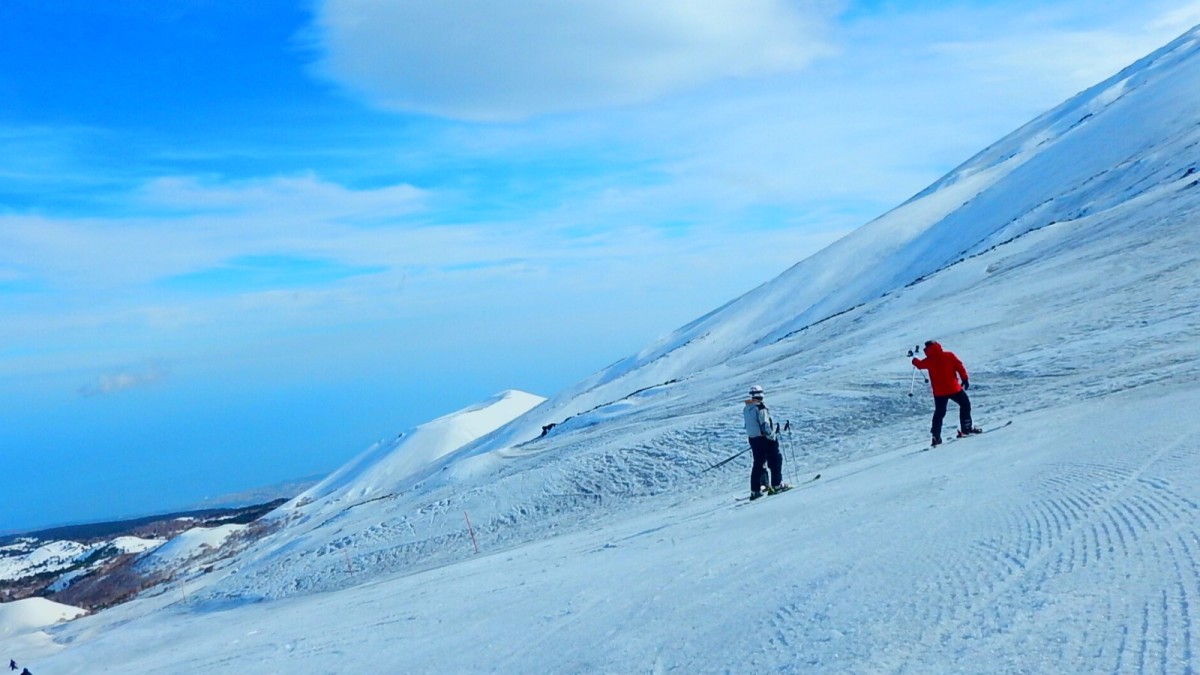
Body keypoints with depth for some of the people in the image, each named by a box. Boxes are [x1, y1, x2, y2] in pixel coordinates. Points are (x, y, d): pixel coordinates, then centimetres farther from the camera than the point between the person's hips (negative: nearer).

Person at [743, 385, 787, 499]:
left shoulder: (746, 409, 8)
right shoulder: (760, 407, -17)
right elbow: (765, 424, -21)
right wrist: (772, 436, -15)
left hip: (753, 439, 8)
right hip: (765, 438, -8)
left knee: (758, 464, 12)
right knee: (776, 460, 6)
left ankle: (755, 490, 10)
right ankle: (777, 484, 5)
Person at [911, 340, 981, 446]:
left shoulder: (929, 361, -2)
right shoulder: (949, 355, -5)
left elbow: (919, 364, 18)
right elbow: (960, 367, -7)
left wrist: (914, 359, 39)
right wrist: (965, 379, 3)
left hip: (939, 392, 2)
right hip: (954, 388, -2)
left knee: (939, 413, 14)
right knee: (965, 405, 18)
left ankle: (936, 436, 7)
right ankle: (966, 428, 12)